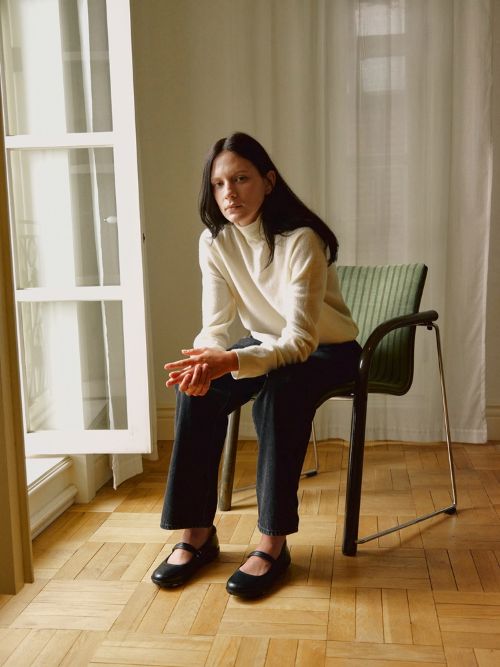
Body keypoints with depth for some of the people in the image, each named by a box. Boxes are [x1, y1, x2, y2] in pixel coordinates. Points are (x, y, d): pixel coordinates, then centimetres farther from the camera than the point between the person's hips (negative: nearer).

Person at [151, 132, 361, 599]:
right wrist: (204, 359, -37)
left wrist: (231, 361, -48)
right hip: (267, 343, 5)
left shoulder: (301, 240, -27)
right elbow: (215, 326, -12)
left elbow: (301, 340, -32)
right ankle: (197, 533, -13)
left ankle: (273, 543, -24)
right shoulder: (214, 241, -10)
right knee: (195, 388, -23)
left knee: (278, 392, -37)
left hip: (325, 349, -4)